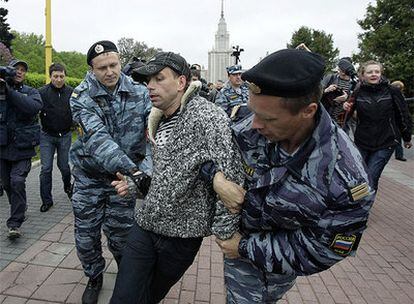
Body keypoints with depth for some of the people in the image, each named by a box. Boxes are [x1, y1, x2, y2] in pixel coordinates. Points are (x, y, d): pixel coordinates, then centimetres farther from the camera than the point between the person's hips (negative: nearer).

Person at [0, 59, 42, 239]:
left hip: (22, 146, -3)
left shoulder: (31, 92, 2)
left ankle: (15, 223, -5)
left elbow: (34, 107, -19)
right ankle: (19, 208, 38)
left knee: (17, 182, -13)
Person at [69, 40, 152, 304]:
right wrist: (132, 169, -41)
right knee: (86, 238, 12)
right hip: (89, 178, 1)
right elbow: (97, 138, -28)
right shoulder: (81, 97, -12)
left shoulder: (139, 93, -8)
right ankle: (94, 278, 41)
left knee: (121, 237, 8)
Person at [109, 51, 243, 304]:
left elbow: (231, 177, -28)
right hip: (146, 224, 5)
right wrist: (134, 184, 4)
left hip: (183, 234, -5)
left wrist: (224, 231, -22)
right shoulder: (160, 120, 8)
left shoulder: (207, 116, -20)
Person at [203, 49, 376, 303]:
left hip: (279, 267, -3)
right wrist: (216, 177, -26)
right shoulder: (254, 129, -23)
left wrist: (246, 248, -20)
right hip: (238, 236, 3)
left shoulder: (347, 181, -33)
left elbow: (318, 251, -22)